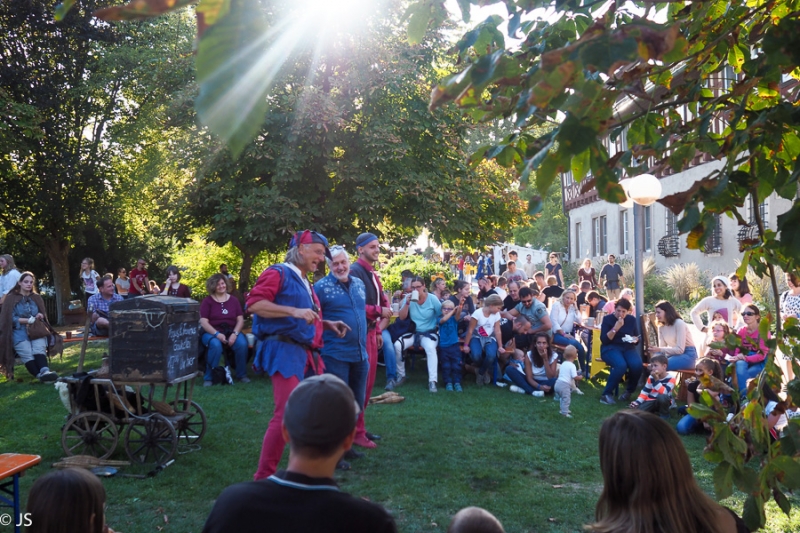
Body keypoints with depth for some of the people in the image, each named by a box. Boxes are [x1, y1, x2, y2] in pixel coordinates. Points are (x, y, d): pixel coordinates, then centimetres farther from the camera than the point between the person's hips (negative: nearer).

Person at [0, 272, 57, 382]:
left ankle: (45, 371, -58)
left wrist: (40, 316, -5)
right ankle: (40, 375, -52)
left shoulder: (37, 297, 20)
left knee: (39, 348, -32)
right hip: (19, 332, -2)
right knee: (26, 352, -32)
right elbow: (10, 319, -2)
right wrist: (29, 320, -10)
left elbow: (43, 314, 20)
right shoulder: (11, 298, 7)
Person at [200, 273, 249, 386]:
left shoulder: (233, 300, 9)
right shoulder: (207, 301, 1)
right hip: (211, 333, -2)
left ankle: (241, 374, -7)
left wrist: (235, 333, -15)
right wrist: (217, 334, -21)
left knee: (242, 343, -28)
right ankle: (208, 377, -19)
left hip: (231, 332, 3)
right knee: (216, 345, -36)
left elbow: (240, 320, 4)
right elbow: (203, 322, -7)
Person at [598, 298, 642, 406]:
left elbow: (637, 338, 15)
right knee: (621, 365, -36)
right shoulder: (608, 319, -2)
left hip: (628, 348, 4)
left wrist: (635, 339, -9)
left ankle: (629, 391, -3)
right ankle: (606, 394, -22)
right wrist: (615, 329, -21)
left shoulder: (632, 319, 9)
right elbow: (604, 340, -10)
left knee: (637, 365, -29)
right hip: (611, 348, -4)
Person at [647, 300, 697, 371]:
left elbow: (680, 349, -22)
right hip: (674, 354, 6)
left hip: (688, 355, -6)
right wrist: (655, 351, -20)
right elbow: (662, 347, 3)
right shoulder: (661, 327, 4)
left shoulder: (679, 323, -17)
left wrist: (659, 350, -29)